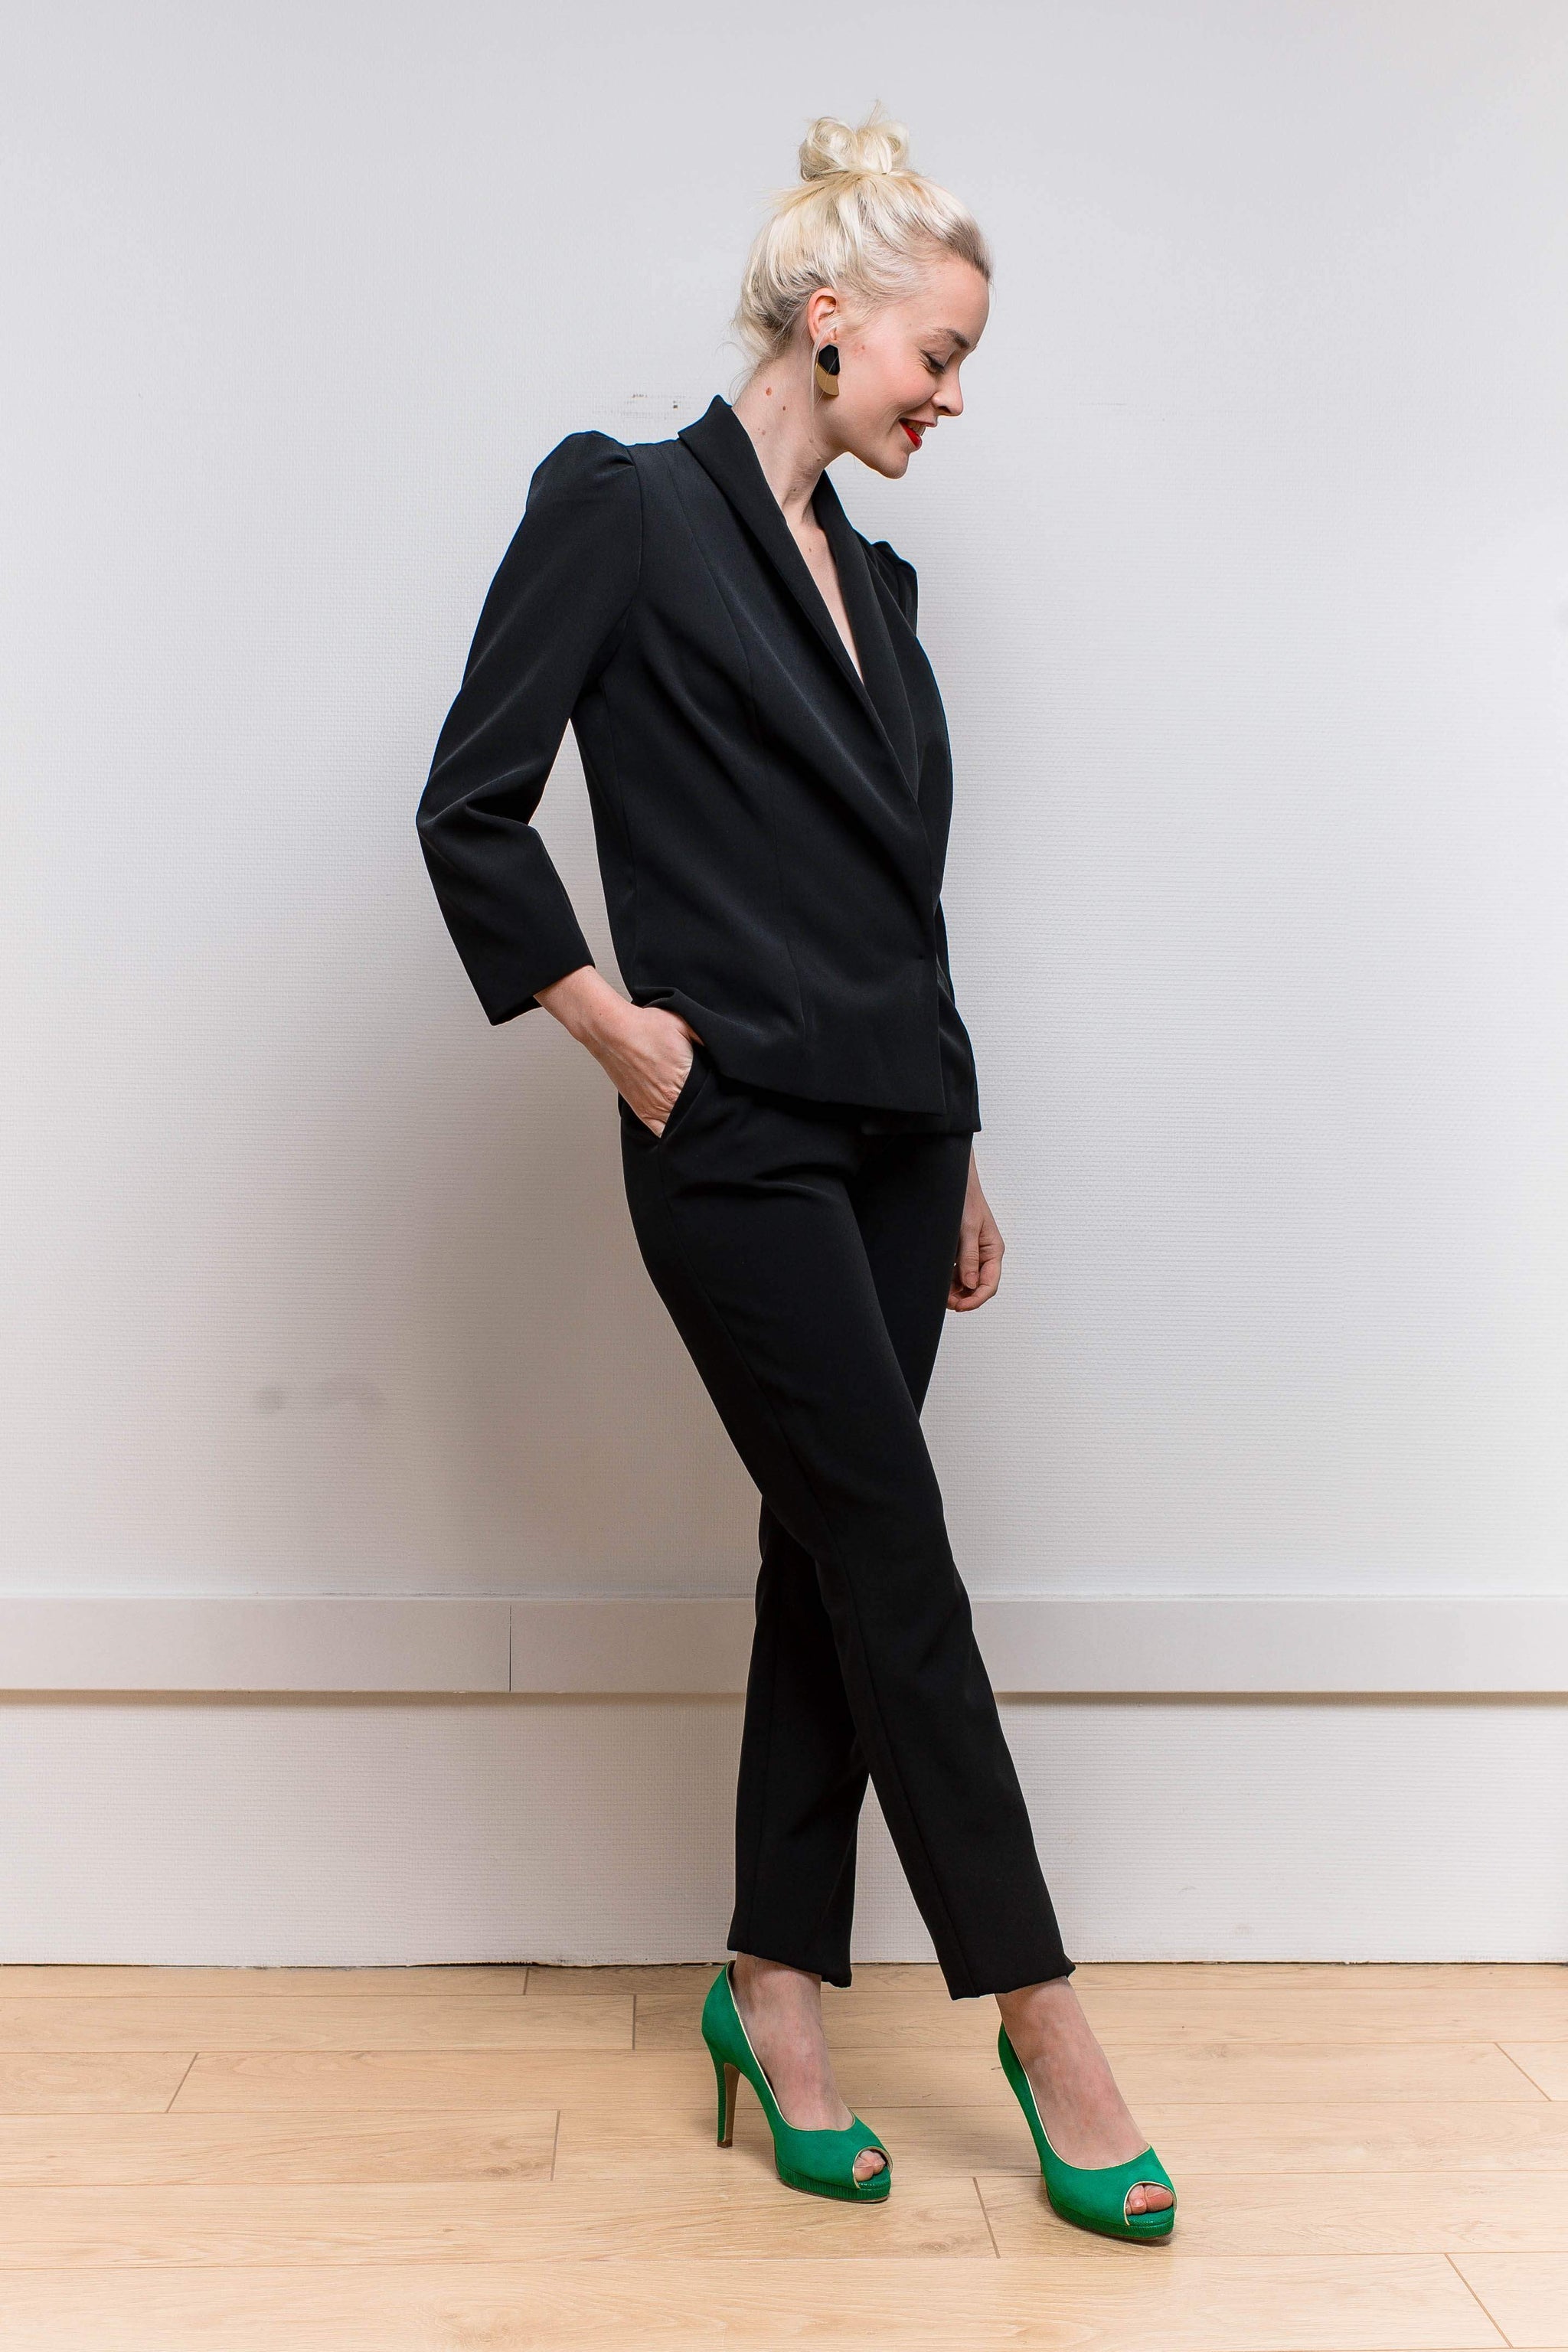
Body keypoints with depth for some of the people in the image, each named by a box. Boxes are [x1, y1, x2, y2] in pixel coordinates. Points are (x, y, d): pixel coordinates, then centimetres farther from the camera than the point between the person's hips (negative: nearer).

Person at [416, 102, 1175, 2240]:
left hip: (890, 1137, 8)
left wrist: (961, 1158, 18)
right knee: (901, 1575, -1)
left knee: (835, 1564, 10)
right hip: (740, 1146, -7)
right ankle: (1044, 2024, 16)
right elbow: (471, 810, -9)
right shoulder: (623, 506, -4)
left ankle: (777, 1988, 26)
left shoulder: (872, 577, 17)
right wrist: (627, 1036, -9)